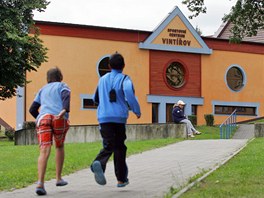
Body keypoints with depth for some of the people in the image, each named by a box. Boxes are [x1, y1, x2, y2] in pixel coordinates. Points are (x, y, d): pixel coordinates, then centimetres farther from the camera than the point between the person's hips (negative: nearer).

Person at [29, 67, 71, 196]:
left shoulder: (42, 90, 31)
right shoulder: (62, 86, 21)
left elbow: (32, 110, 26)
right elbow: (66, 96, -4)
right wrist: (64, 110, -20)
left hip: (43, 118, 2)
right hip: (60, 120, -2)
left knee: (44, 151, -11)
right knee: (60, 146, 23)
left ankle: (40, 183, -28)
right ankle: (58, 178, 25)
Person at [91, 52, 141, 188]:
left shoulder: (102, 79, 14)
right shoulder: (124, 79, 0)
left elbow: (96, 99, 24)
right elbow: (129, 94, -19)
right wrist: (137, 111, -5)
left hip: (104, 118, 2)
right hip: (119, 117, -2)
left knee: (108, 146, -3)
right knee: (119, 147, 10)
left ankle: (99, 163, -36)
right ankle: (121, 179, 16)